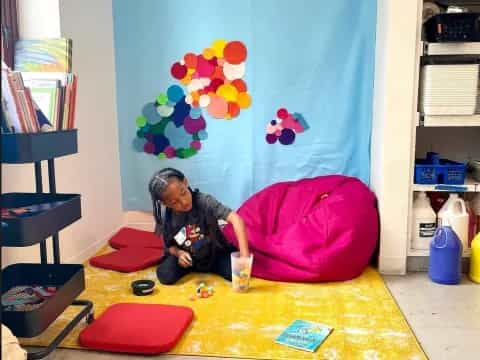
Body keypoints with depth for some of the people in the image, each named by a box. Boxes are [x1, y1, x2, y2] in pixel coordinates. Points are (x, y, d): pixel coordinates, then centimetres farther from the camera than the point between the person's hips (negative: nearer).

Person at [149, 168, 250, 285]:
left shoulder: (205, 201, -26)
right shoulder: (165, 218, -15)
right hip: (187, 257, 2)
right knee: (165, 276, -23)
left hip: (215, 253, -1)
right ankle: (192, 268, 8)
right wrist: (178, 253, -24)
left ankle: (211, 267, 7)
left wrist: (244, 254, -45)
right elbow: (169, 245, 0)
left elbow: (236, 219, -35)